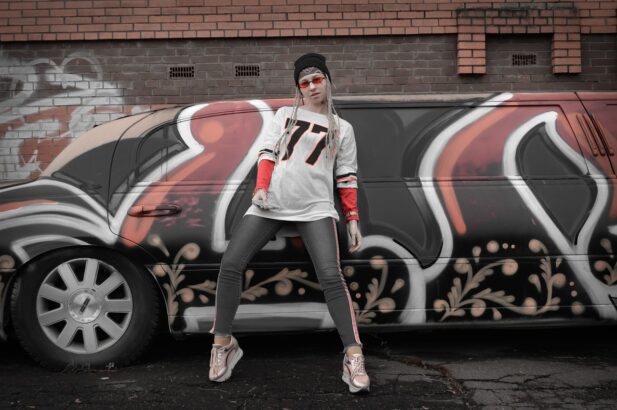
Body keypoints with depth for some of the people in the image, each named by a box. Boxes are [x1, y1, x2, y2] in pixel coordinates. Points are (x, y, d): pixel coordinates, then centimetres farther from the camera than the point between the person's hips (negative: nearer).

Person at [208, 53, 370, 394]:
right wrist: (261, 187, -7)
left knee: (331, 277, -19)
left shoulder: (342, 128, 14)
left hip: (315, 208, -2)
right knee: (230, 264, -7)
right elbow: (267, 152, 10)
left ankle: (353, 356, -13)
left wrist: (352, 219, 3)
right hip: (271, 203, 2)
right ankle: (223, 343, 8)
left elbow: (347, 177, 12)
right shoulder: (285, 114, 17)